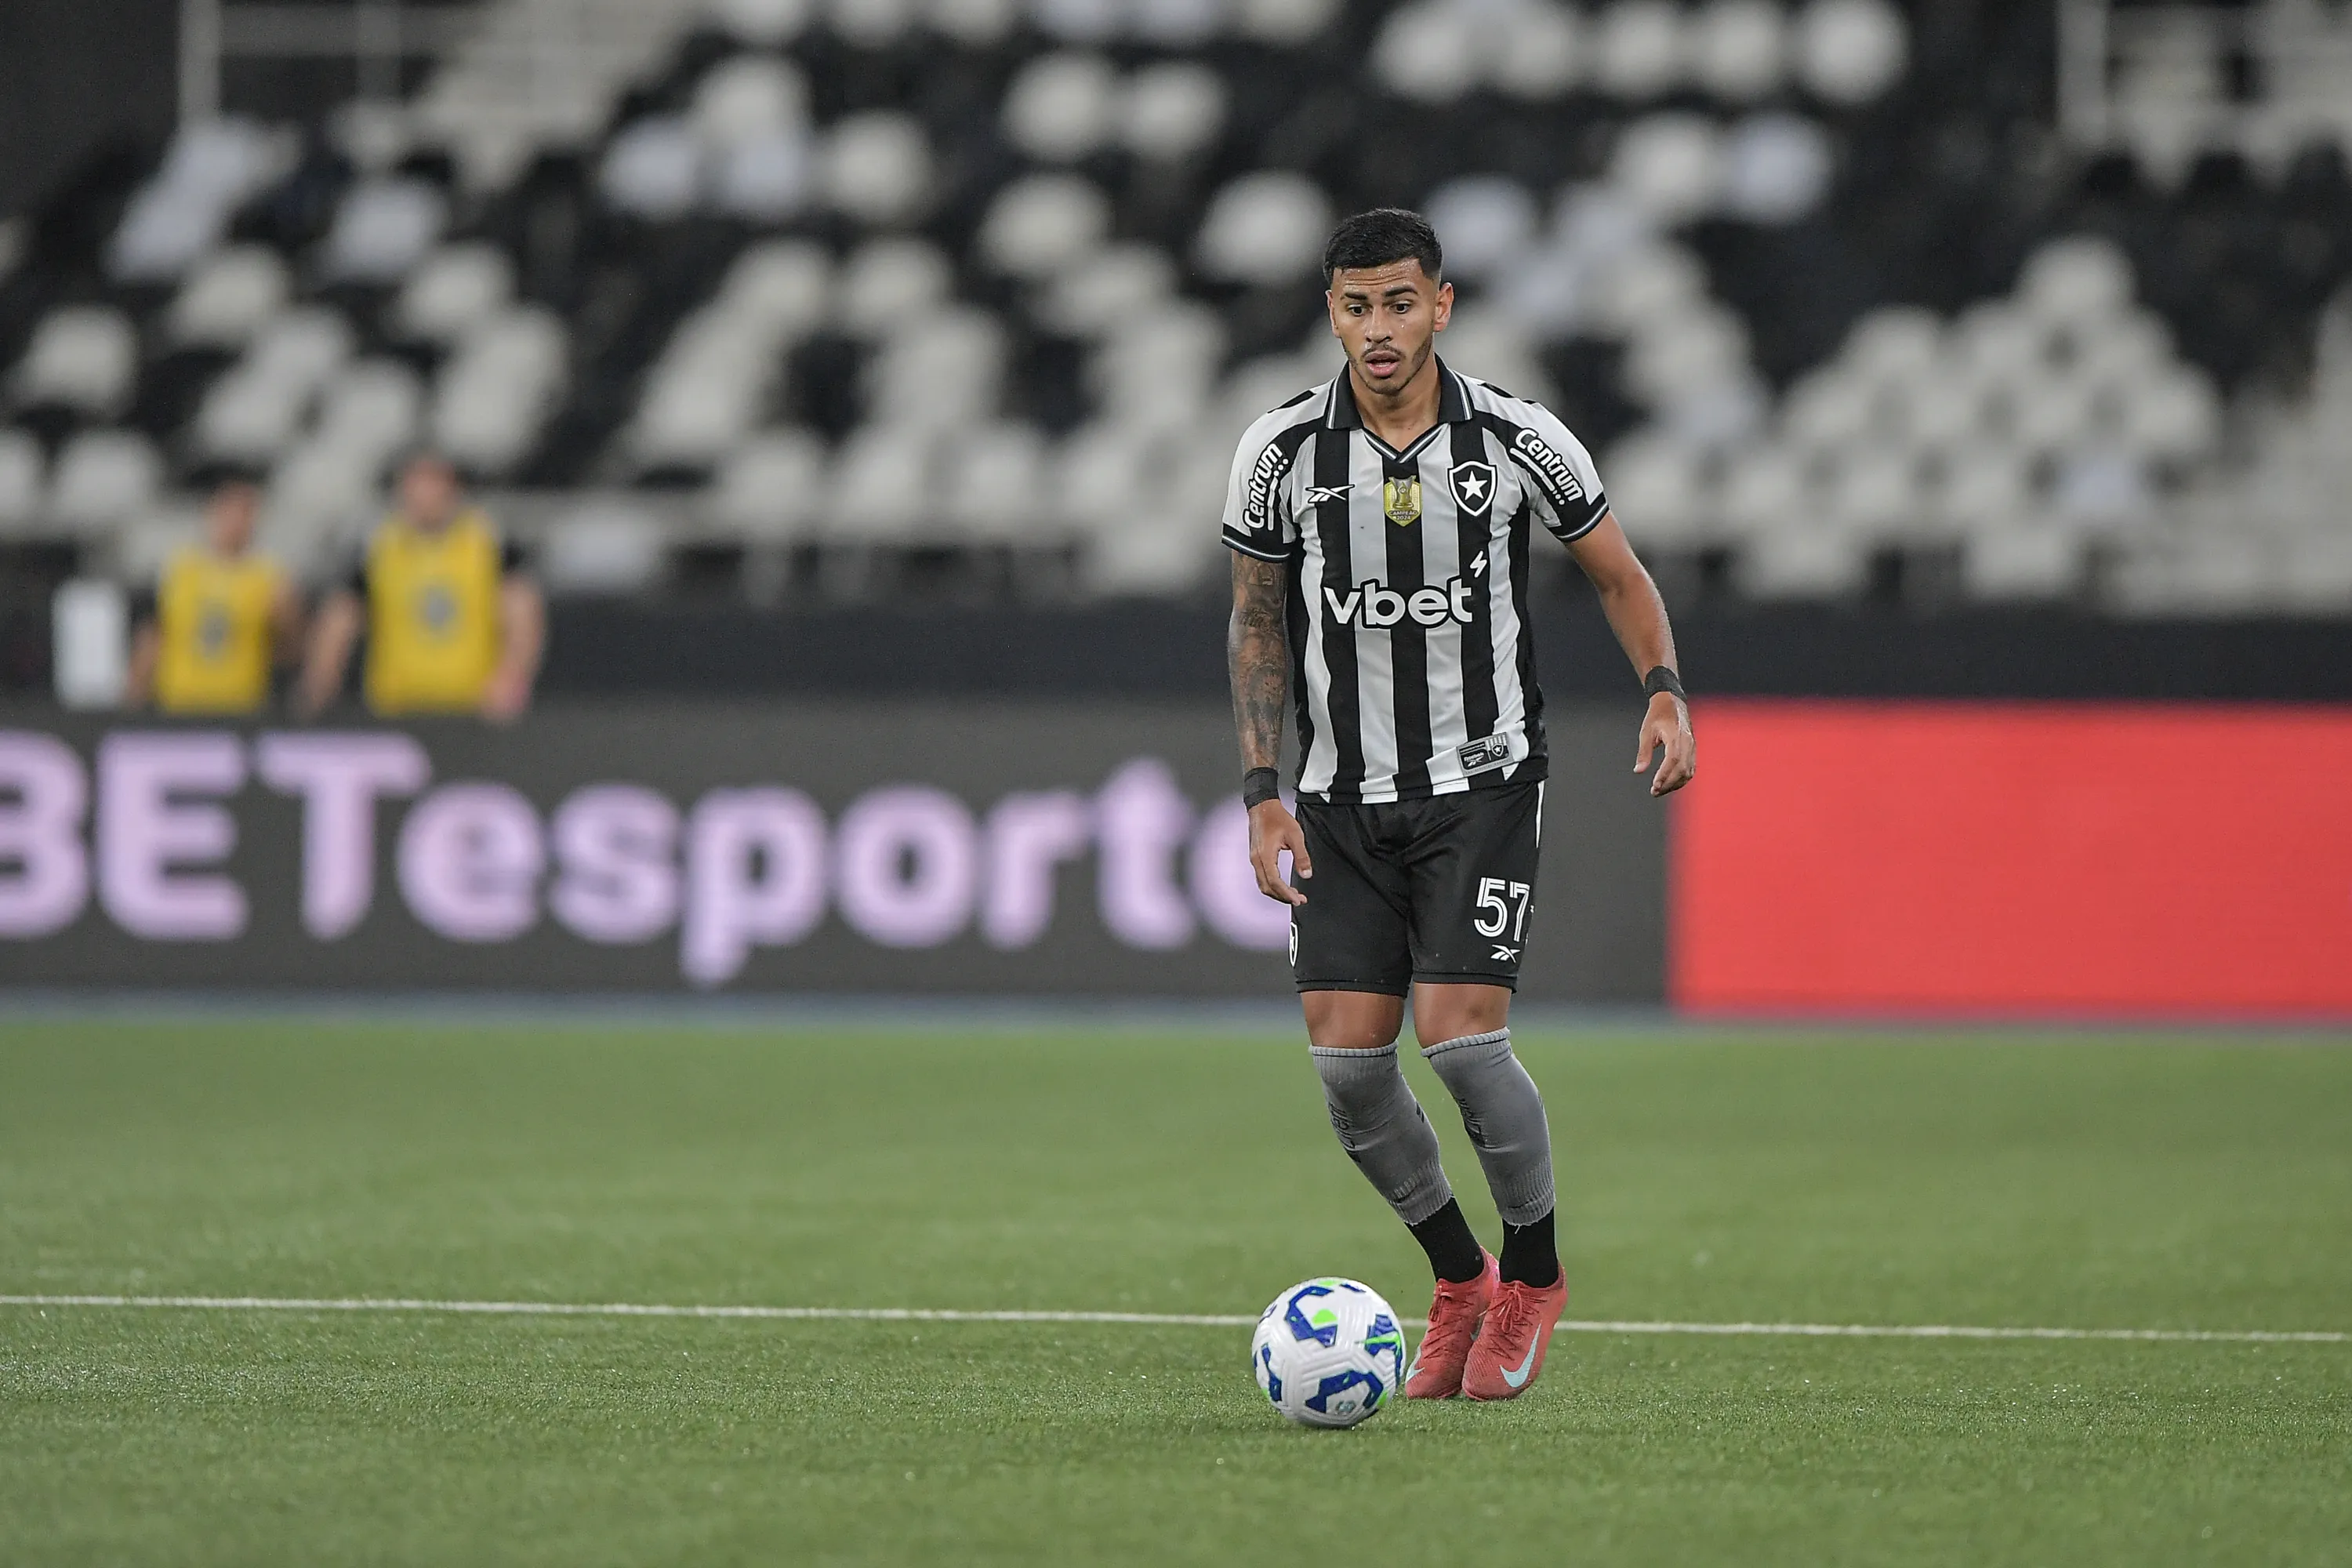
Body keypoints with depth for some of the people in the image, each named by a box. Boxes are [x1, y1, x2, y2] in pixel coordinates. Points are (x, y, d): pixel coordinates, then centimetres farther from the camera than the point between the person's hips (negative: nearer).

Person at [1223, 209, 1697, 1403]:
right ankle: (1459, 1279, 17)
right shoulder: (1281, 453, -4)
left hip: (1484, 780, -3)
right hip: (1344, 798, 3)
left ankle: (1534, 1272, 9)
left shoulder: (1518, 442, -7)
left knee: (1459, 1035, -16)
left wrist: (1664, 692, -9)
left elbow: (1620, 576, 7)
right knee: (1346, 1058, -5)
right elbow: (1257, 628, 7)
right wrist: (1264, 793, 0)